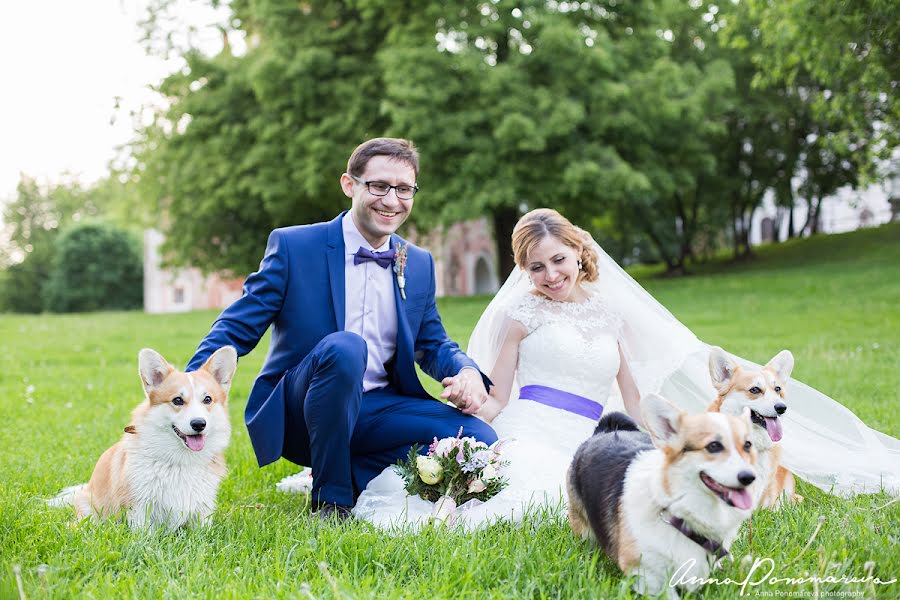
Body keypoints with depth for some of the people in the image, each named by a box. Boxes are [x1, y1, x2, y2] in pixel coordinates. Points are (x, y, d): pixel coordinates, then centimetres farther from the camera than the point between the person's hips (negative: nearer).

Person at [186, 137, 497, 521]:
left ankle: (356, 474, -4)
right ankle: (330, 497, -19)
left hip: (378, 410, 4)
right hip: (297, 415, -4)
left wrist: (467, 371, -8)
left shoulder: (420, 265, 9)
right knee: (344, 347, -36)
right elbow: (237, 328, -6)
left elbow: (432, 344, 16)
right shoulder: (293, 246, -5)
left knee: (479, 439, -20)